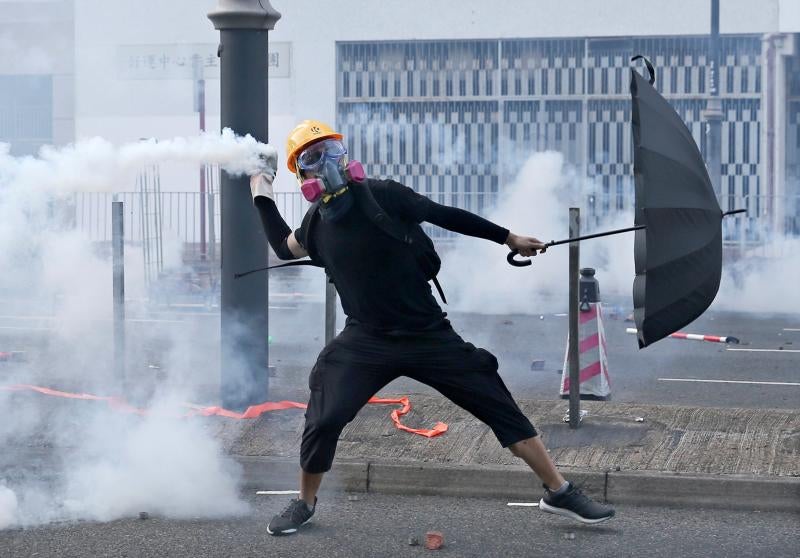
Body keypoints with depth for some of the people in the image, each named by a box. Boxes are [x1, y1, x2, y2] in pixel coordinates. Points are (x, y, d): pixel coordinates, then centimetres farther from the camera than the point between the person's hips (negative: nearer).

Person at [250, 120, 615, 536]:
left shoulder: (381, 196, -13)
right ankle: (305, 504, 12)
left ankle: (559, 492, 7)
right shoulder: (316, 224, 2)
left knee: (499, 406, -3)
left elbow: (445, 216, -5)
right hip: (365, 342, 3)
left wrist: (508, 237, 2)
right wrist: (262, 195, 17)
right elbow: (286, 247, 25)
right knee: (322, 421, -12)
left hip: (429, 336, -3)